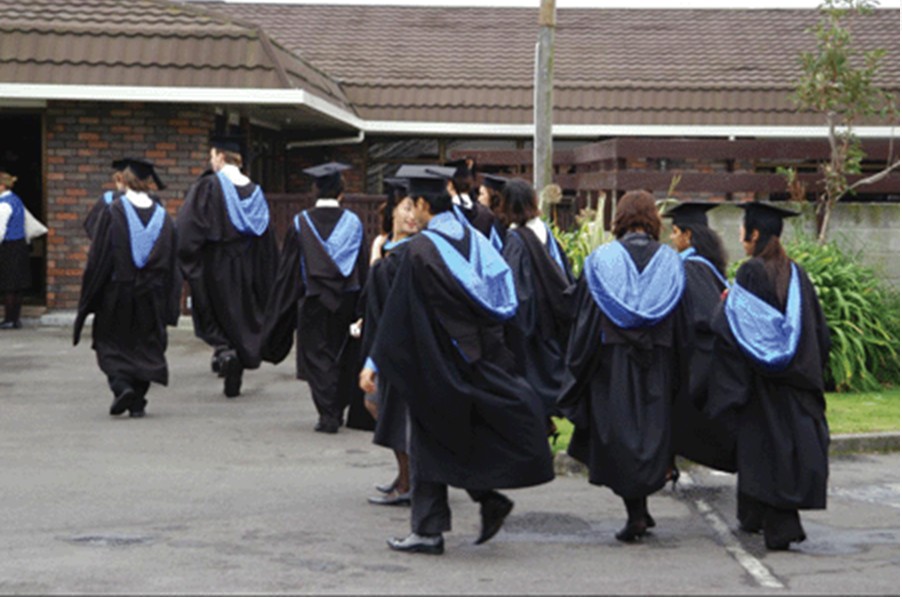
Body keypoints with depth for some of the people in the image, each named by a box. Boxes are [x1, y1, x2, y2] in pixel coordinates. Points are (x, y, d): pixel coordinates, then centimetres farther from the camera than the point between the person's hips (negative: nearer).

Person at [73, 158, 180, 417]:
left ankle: (121, 386, -15)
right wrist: (168, 306, 9)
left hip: (117, 293, -3)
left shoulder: (112, 213, -9)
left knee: (112, 344, 8)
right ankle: (138, 402, 8)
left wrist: (90, 297, -1)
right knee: (146, 345, 12)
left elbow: (98, 258, -9)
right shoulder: (162, 217, 3)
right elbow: (172, 264, 5)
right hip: (151, 297, 3)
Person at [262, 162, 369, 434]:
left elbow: (288, 269, -2)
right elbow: (363, 269, 1)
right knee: (343, 357, 16)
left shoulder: (300, 223, -5)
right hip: (346, 301, 2)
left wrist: (282, 314, 6)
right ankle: (338, 411, 25)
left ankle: (328, 416, -5)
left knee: (317, 357, 4)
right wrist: (360, 311, 7)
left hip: (314, 302, -2)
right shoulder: (353, 223, -2)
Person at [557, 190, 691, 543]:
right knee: (651, 430, 12)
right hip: (657, 366, 2)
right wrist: (678, 378, 13)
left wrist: (578, 370, 5)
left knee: (619, 435, 4)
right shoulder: (670, 262, 2)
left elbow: (584, 321, -3)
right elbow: (681, 329, 5)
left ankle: (635, 513, -2)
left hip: (612, 364, -2)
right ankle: (641, 508, 15)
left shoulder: (601, 260, -4)